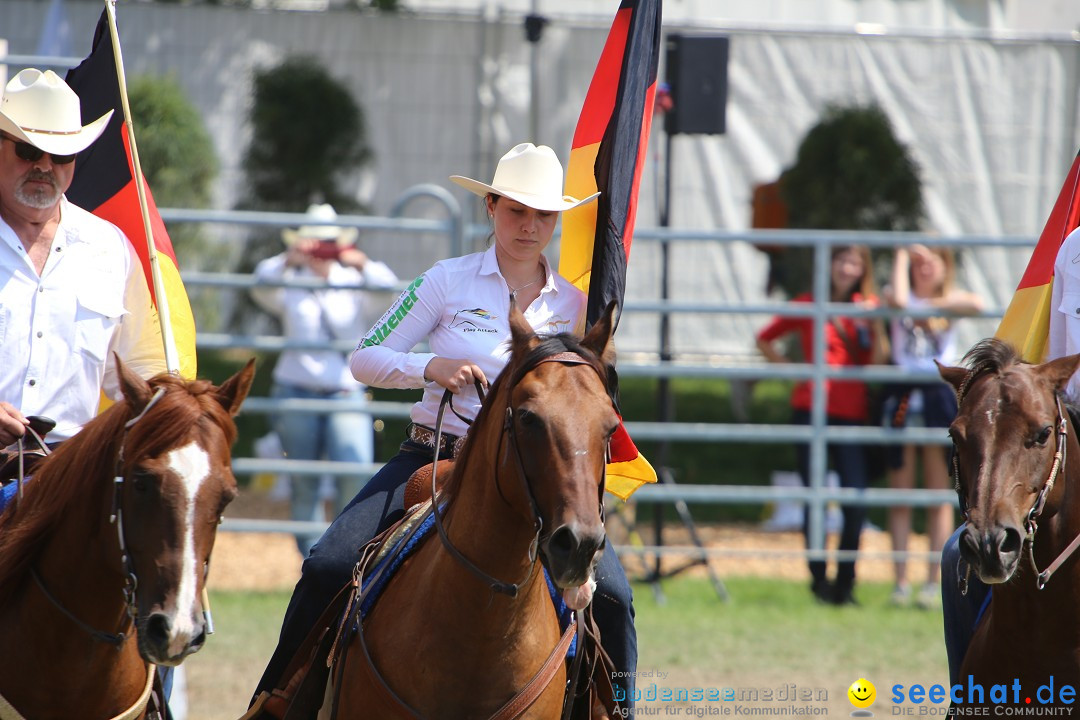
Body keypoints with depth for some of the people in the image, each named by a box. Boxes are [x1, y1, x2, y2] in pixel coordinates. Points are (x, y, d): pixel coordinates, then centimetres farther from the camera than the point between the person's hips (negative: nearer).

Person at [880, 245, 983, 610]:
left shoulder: (951, 299, 8)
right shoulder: (896, 294, 7)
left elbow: (976, 304, -15)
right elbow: (898, 299, -19)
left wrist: (933, 304, -10)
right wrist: (901, 255, -7)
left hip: (940, 397, 0)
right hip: (902, 397, 0)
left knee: (939, 495, 1)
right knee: (900, 494, 1)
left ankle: (935, 581, 3)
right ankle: (900, 582, 3)